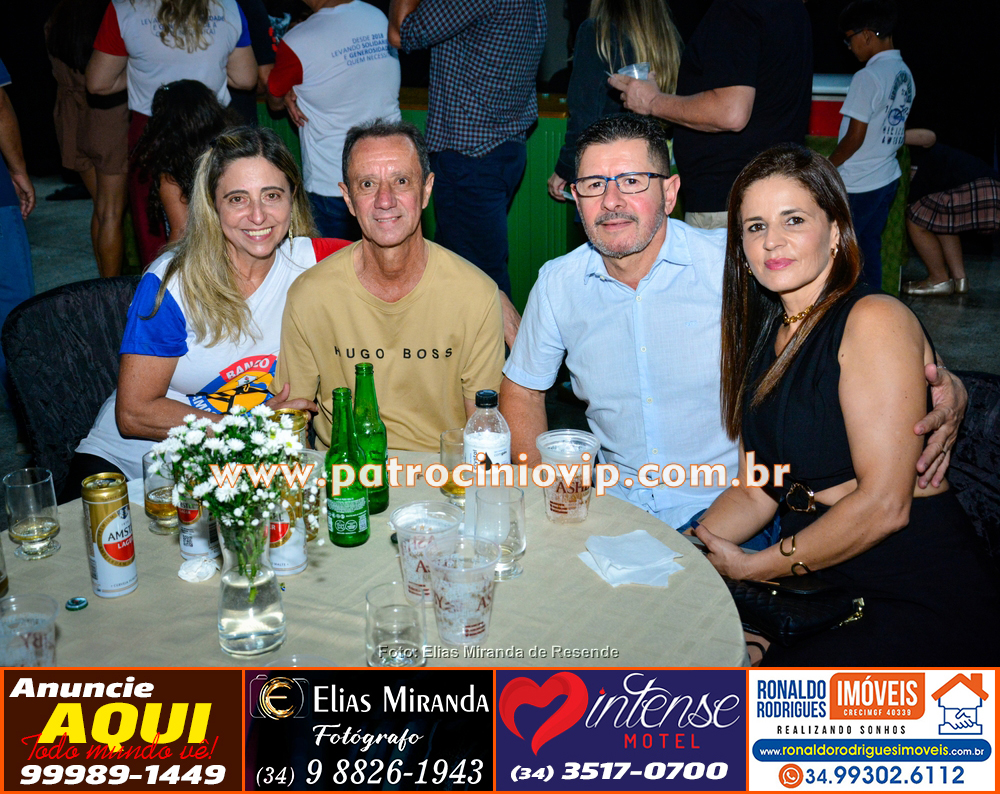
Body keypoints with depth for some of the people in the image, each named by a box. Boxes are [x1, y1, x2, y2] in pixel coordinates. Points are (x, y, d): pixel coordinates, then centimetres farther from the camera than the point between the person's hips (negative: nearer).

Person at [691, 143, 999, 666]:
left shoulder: (875, 320, -12)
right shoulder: (765, 334, 11)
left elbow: (883, 505, -18)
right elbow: (754, 491, 9)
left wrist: (754, 566, -10)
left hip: (921, 606, -6)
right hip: (818, 589, 7)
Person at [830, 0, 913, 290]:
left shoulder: (868, 77, -18)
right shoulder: (905, 74, 8)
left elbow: (855, 137, -18)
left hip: (858, 184, -8)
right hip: (888, 177, 8)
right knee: (869, 246, 14)